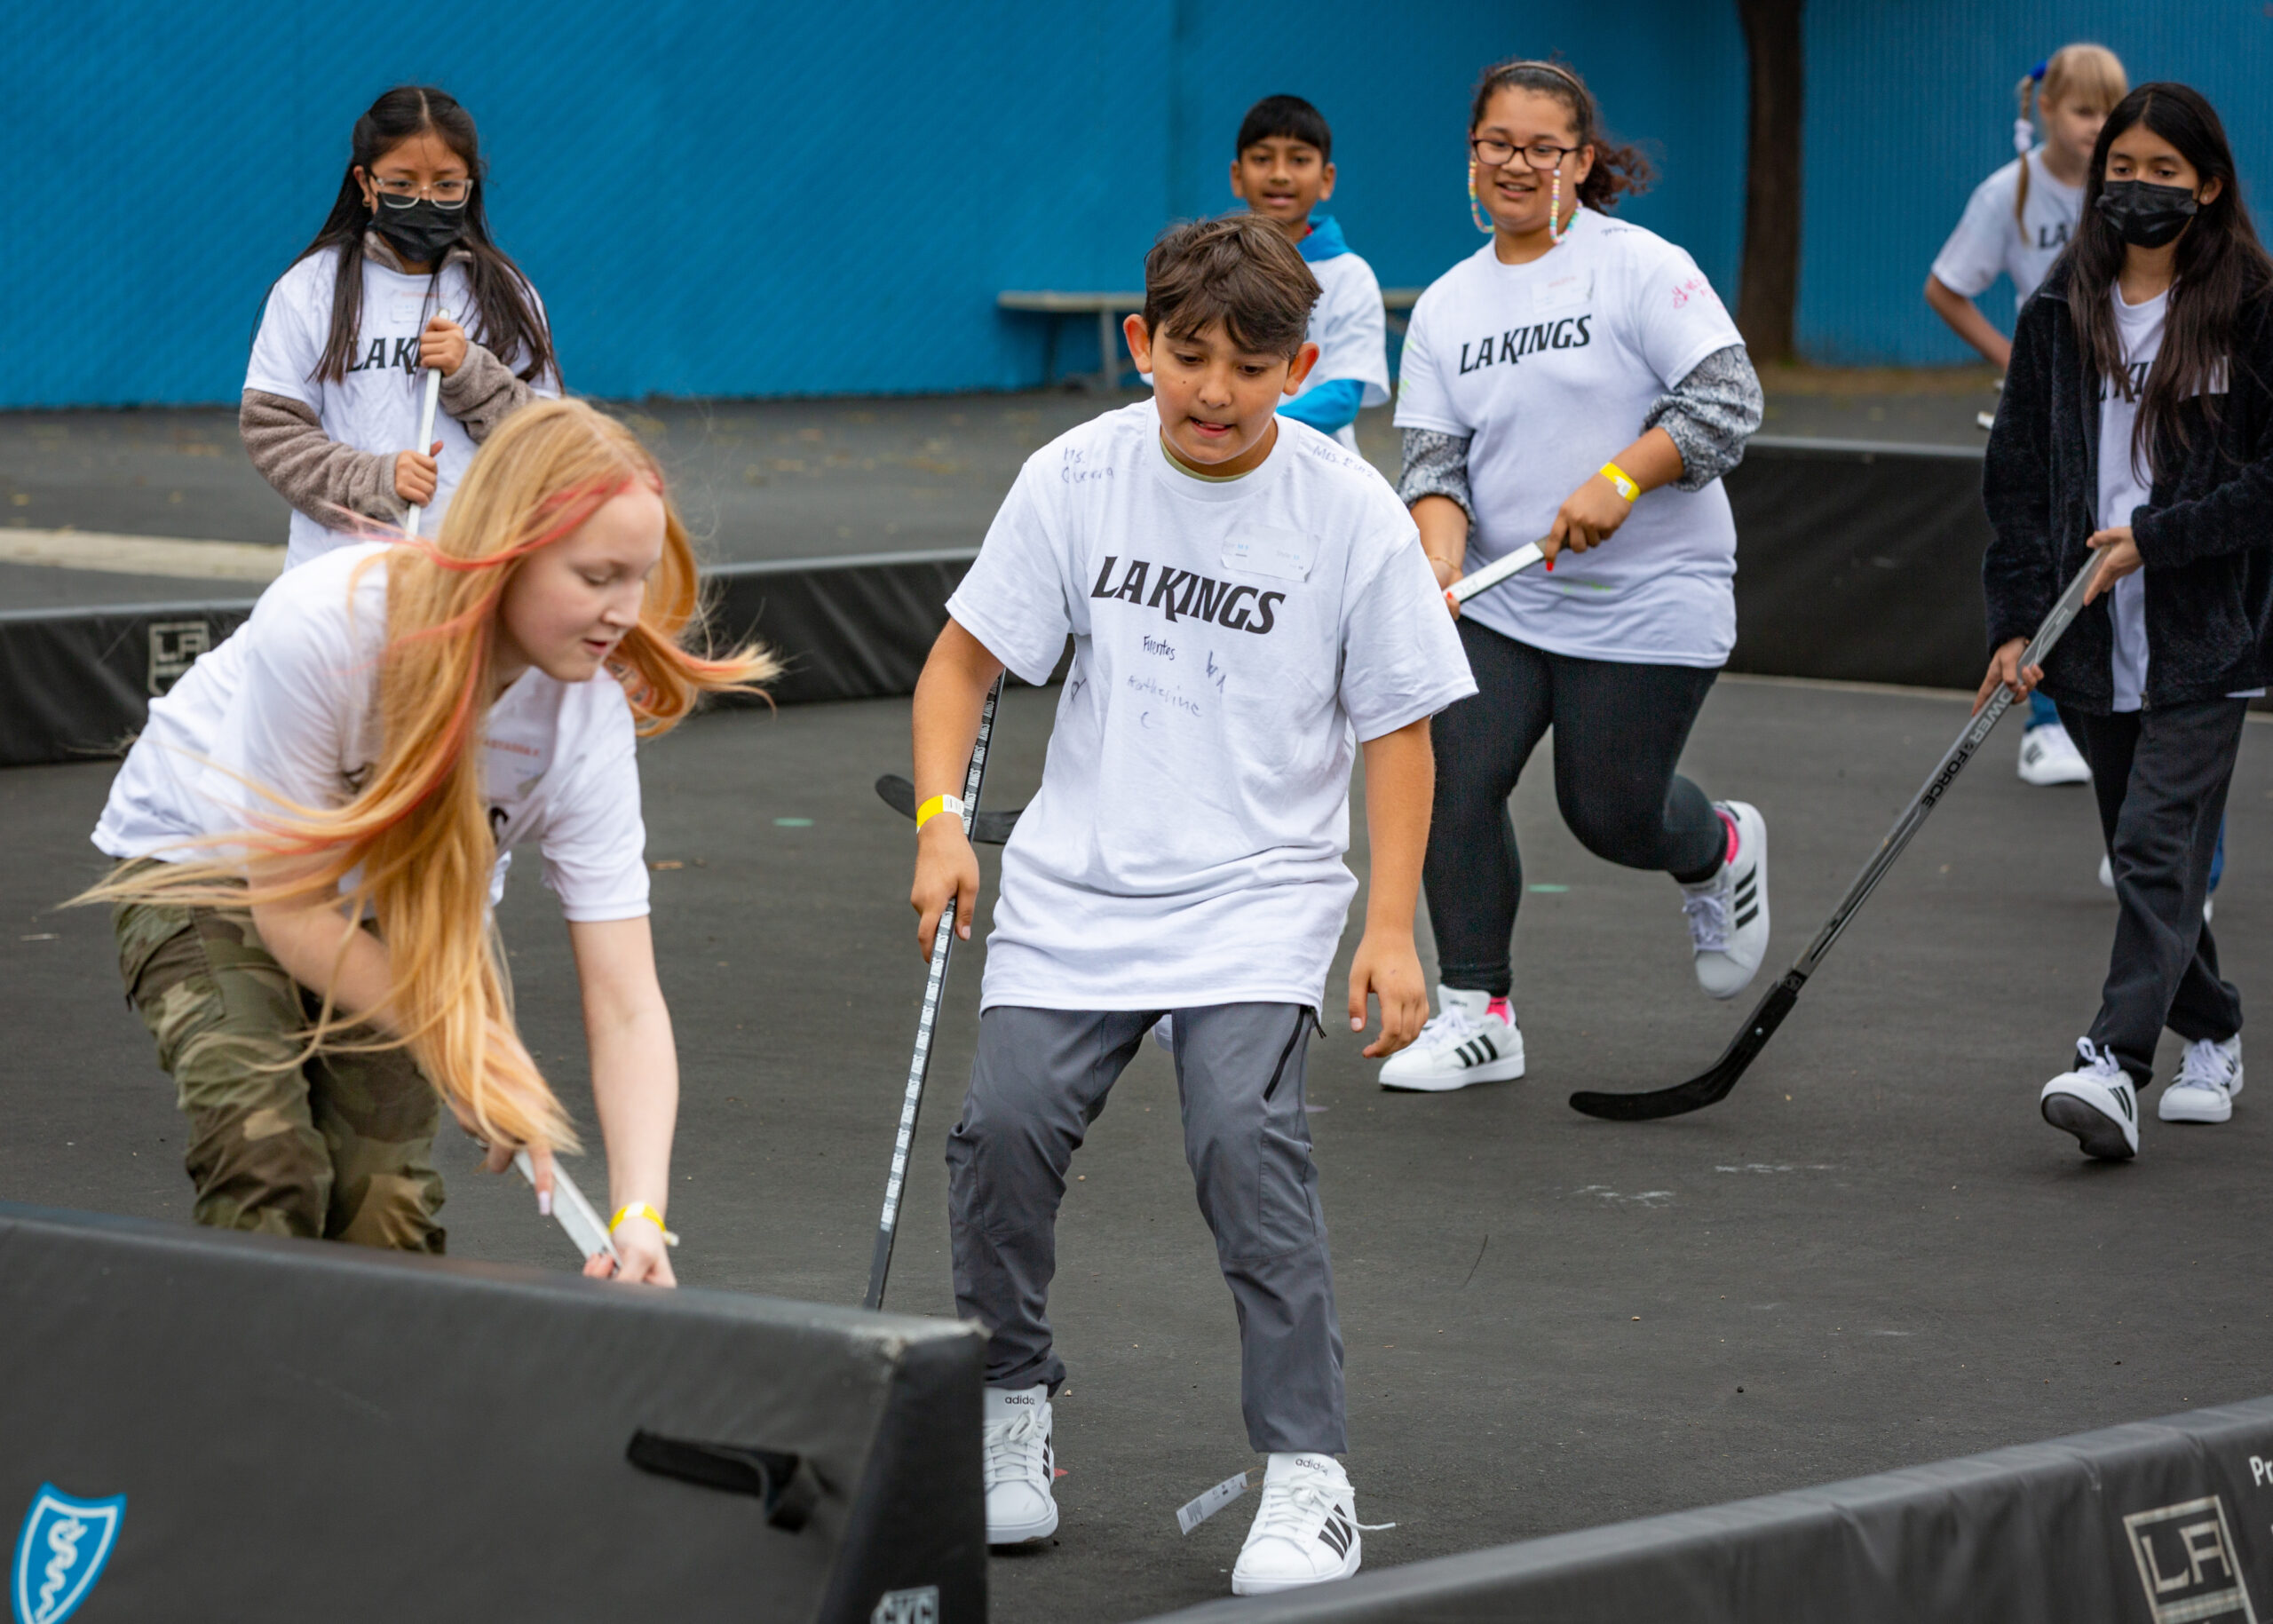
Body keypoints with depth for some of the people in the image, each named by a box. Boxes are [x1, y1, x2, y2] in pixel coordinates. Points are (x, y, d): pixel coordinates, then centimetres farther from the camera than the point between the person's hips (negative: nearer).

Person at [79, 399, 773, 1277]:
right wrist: (463, 1049, -27)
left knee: (387, 1207, -12)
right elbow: (290, 907, -27)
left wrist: (639, 1217, -40)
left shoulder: (590, 719, -27)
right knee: (267, 1170, -24)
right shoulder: (324, 624, -37)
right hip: (212, 858, -3)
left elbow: (626, 1009, -27)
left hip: (403, 899, 3)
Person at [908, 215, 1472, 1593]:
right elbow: (966, 655, 5)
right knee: (1004, 1126, -13)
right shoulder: (1078, 476, -2)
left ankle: (1310, 1478, -16)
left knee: (1247, 1132, -23)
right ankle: (1015, 1409, 13)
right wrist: (941, 821, -8)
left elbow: (1397, 729, -1)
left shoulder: (1350, 511, -7)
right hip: (1077, 884, 3)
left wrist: (1391, 926, -7)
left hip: (1261, 888, -2)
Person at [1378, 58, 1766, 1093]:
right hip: (1498, 603, 4)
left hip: (1651, 608, -4)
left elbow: (1727, 402, -13)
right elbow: (1434, 458, 2)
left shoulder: (1640, 269, -7)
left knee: (1610, 812, 3)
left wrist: (1620, 479, -25)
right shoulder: (1446, 307, 8)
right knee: (1454, 775, -11)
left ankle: (1722, 851, 39)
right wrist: (1440, 562, -17)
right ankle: (1477, 1015, -1)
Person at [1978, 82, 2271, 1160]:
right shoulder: (2059, 317, 8)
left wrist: (2158, 535, -15)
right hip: (2091, 641, 5)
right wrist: (2015, 619, 1)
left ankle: (2115, 1065, -21)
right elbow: (2019, 476, 9)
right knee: (2146, 853, 12)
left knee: (2159, 848, -13)